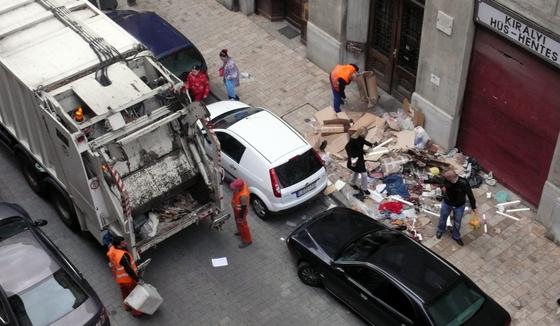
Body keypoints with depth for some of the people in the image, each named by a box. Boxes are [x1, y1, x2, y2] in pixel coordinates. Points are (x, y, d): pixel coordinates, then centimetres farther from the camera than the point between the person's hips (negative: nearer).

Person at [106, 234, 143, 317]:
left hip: (119, 278, 8)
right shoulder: (123, 256, -40)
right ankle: (136, 311, 35)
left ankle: (127, 306, 55)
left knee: (124, 292, 31)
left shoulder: (111, 250, -17)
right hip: (128, 279, -8)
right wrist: (137, 279, -25)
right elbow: (129, 270, -32)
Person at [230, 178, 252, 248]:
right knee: (237, 222, 32)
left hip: (240, 211, -8)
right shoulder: (242, 184, -20)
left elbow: (244, 207, -31)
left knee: (242, 224, 13)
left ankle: (247, 240, 33)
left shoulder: (243, 195, -44)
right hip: (237, 208, 8)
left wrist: (241, 217, -18)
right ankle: (240, 232, 59)